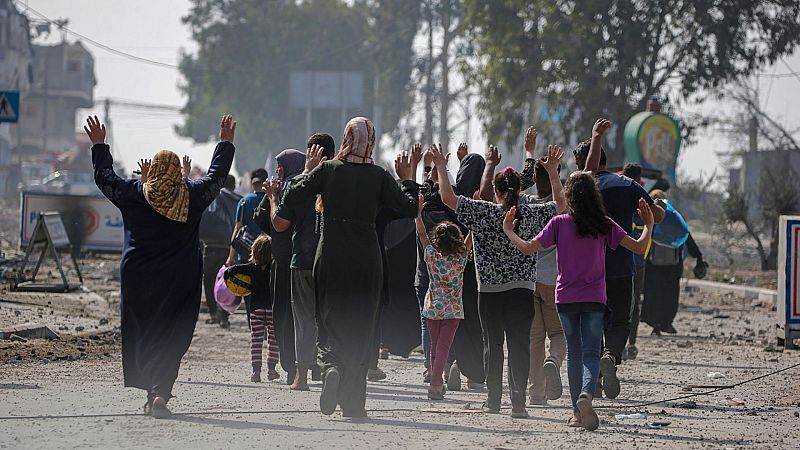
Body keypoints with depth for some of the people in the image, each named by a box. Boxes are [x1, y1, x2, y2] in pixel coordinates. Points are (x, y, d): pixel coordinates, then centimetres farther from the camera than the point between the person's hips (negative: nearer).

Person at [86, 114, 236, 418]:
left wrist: (99, 145, 25)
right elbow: (217, 176, 14)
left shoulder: (134, 194, -2)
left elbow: (104, 177, 12)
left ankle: (153, 393, 12)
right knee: (171, 336, -2)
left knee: (141, 334, 11)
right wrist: (226, 143, 25)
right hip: (180, 280, -1)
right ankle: (161, 391, -18)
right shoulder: (192, 195, -2)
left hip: (137, 276, 1)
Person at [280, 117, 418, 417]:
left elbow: (290, 199, -4)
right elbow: (411, 208, -6)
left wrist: (307, 172, 11)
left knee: (331, 319, 9)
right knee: (360, 326, 8)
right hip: (366, 258, 0)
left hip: (331, 257, 0)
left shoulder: (326, 171, -3)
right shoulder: (379, 177, -3)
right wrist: (406, 179, 9)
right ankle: (354, 404, 7)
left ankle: (332, 366, -25)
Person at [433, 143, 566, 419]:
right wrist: (552, 171, 16)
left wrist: (441, 167, 1)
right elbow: (561, 204, 13)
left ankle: (493, 400, 16)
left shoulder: (485, 213, -8)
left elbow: (447, 197, -9)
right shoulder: (532, 215, -2)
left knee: (493, 344, 11)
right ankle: (518, 401, -14)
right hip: (522, 290, 0)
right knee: (519, 344, -3)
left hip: (490, 292, 0)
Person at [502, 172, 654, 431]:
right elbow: (639, 247, -4)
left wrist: (508, 231, 10)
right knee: (591, 352, -3)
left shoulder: (559, 223, -5)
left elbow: (528, 249, -7)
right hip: (594, 298, -1)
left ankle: (577, 412, 14)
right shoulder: (605, 225, -3)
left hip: (565, 297, 1)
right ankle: (586, 394, -32)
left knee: (574, 353, 12)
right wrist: (649, 225, 14)